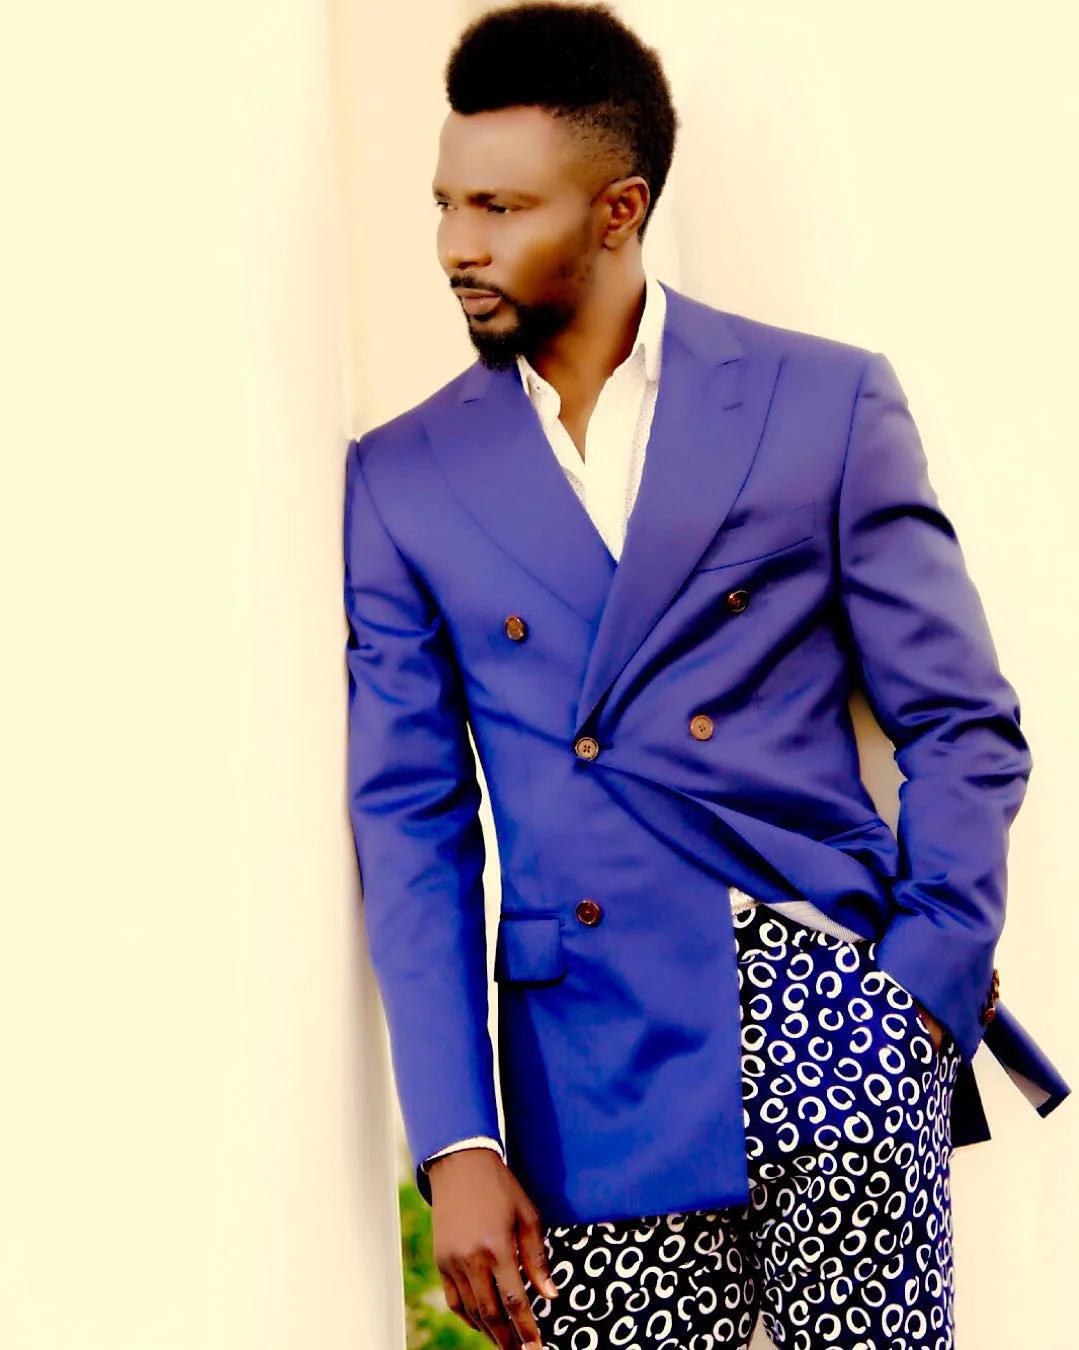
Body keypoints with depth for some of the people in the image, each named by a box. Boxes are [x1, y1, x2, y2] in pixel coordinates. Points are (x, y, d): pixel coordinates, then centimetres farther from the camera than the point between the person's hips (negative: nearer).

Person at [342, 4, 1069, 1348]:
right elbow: (408, 817, 4)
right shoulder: (401, 478, 7)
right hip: (596, 1074, 2)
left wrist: (929, 994, -8)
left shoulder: (828, 403, 2)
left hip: (826, 998, -1)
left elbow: (964, 728, 4)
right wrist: (457, 1146, -3)